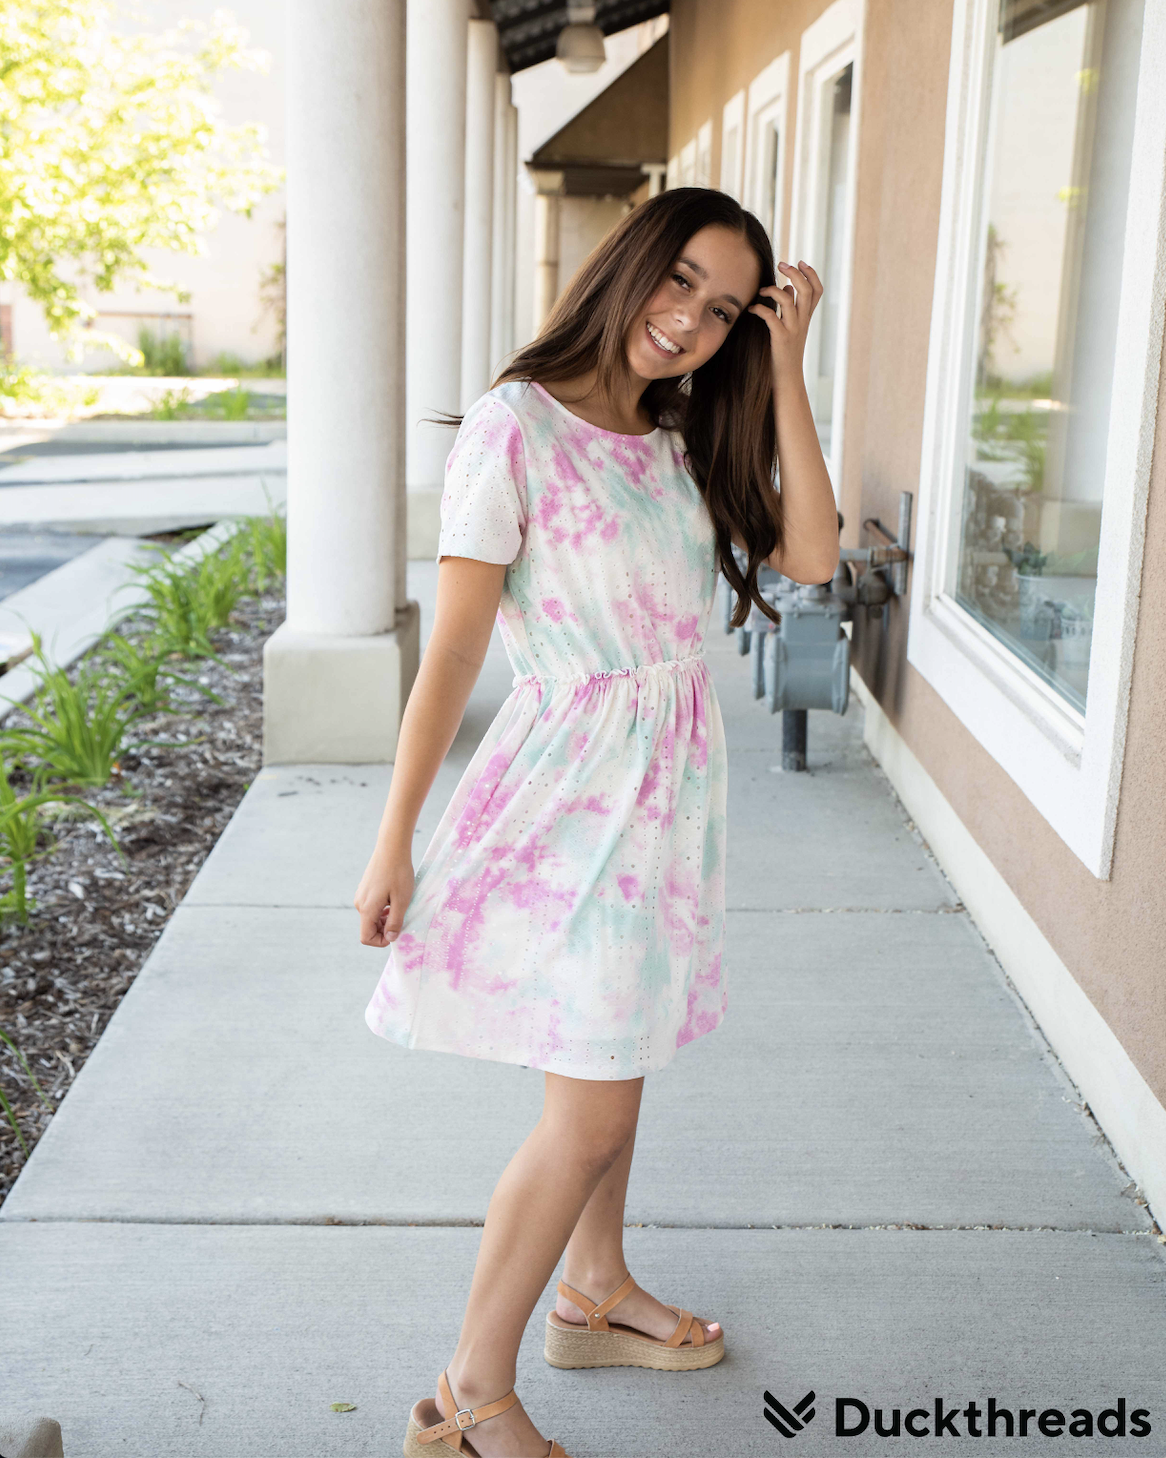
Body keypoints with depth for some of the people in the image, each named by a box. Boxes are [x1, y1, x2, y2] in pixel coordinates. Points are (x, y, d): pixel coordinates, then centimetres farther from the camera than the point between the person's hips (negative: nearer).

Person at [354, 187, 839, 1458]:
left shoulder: (684, 441, 7)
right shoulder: (517, 425, -14)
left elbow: (809, 555, -5)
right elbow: (451, 651, -15)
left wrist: (785, 369, -7)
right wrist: (393, 846, -12)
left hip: (671, 784, 7)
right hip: (572, 787, -7)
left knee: (613, 1061, 20)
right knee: (591, 1114, -4)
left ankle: (594, 1298, 41)